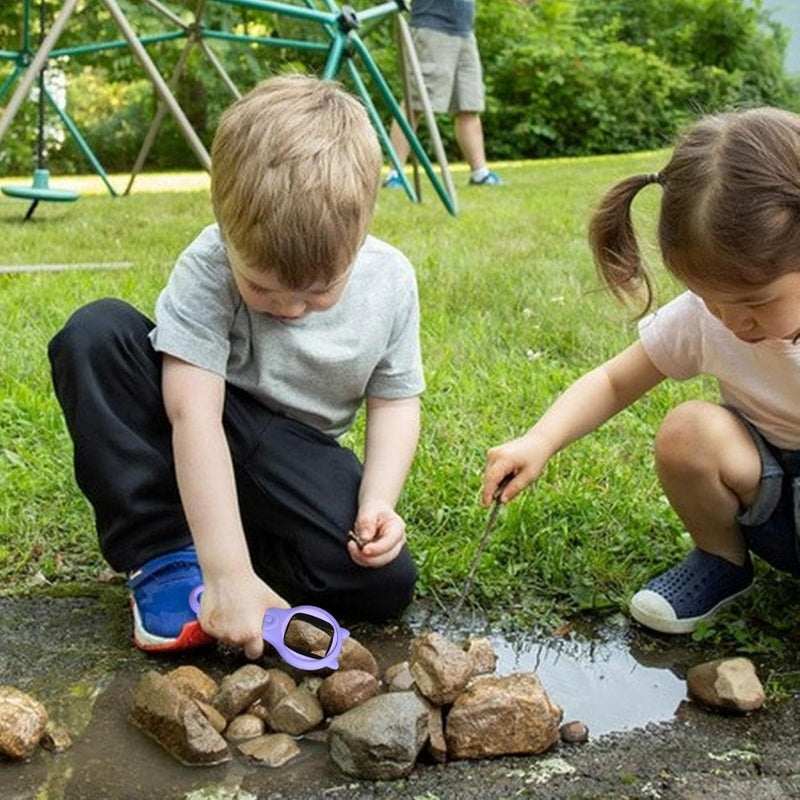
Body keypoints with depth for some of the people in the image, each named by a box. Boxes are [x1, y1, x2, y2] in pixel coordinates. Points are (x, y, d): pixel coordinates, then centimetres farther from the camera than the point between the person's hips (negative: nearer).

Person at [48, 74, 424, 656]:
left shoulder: (391, 282, -15)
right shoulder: (208, 269, -25)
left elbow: (395, 399, -3)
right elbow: (195, 415, -33)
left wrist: (378, 502, -22)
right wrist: (229, 572, -39)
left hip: (297, 455, 2)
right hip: (195, 452, -1)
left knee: (386, 581, -25)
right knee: (97, 333, -27)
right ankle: (163, 555, -21)